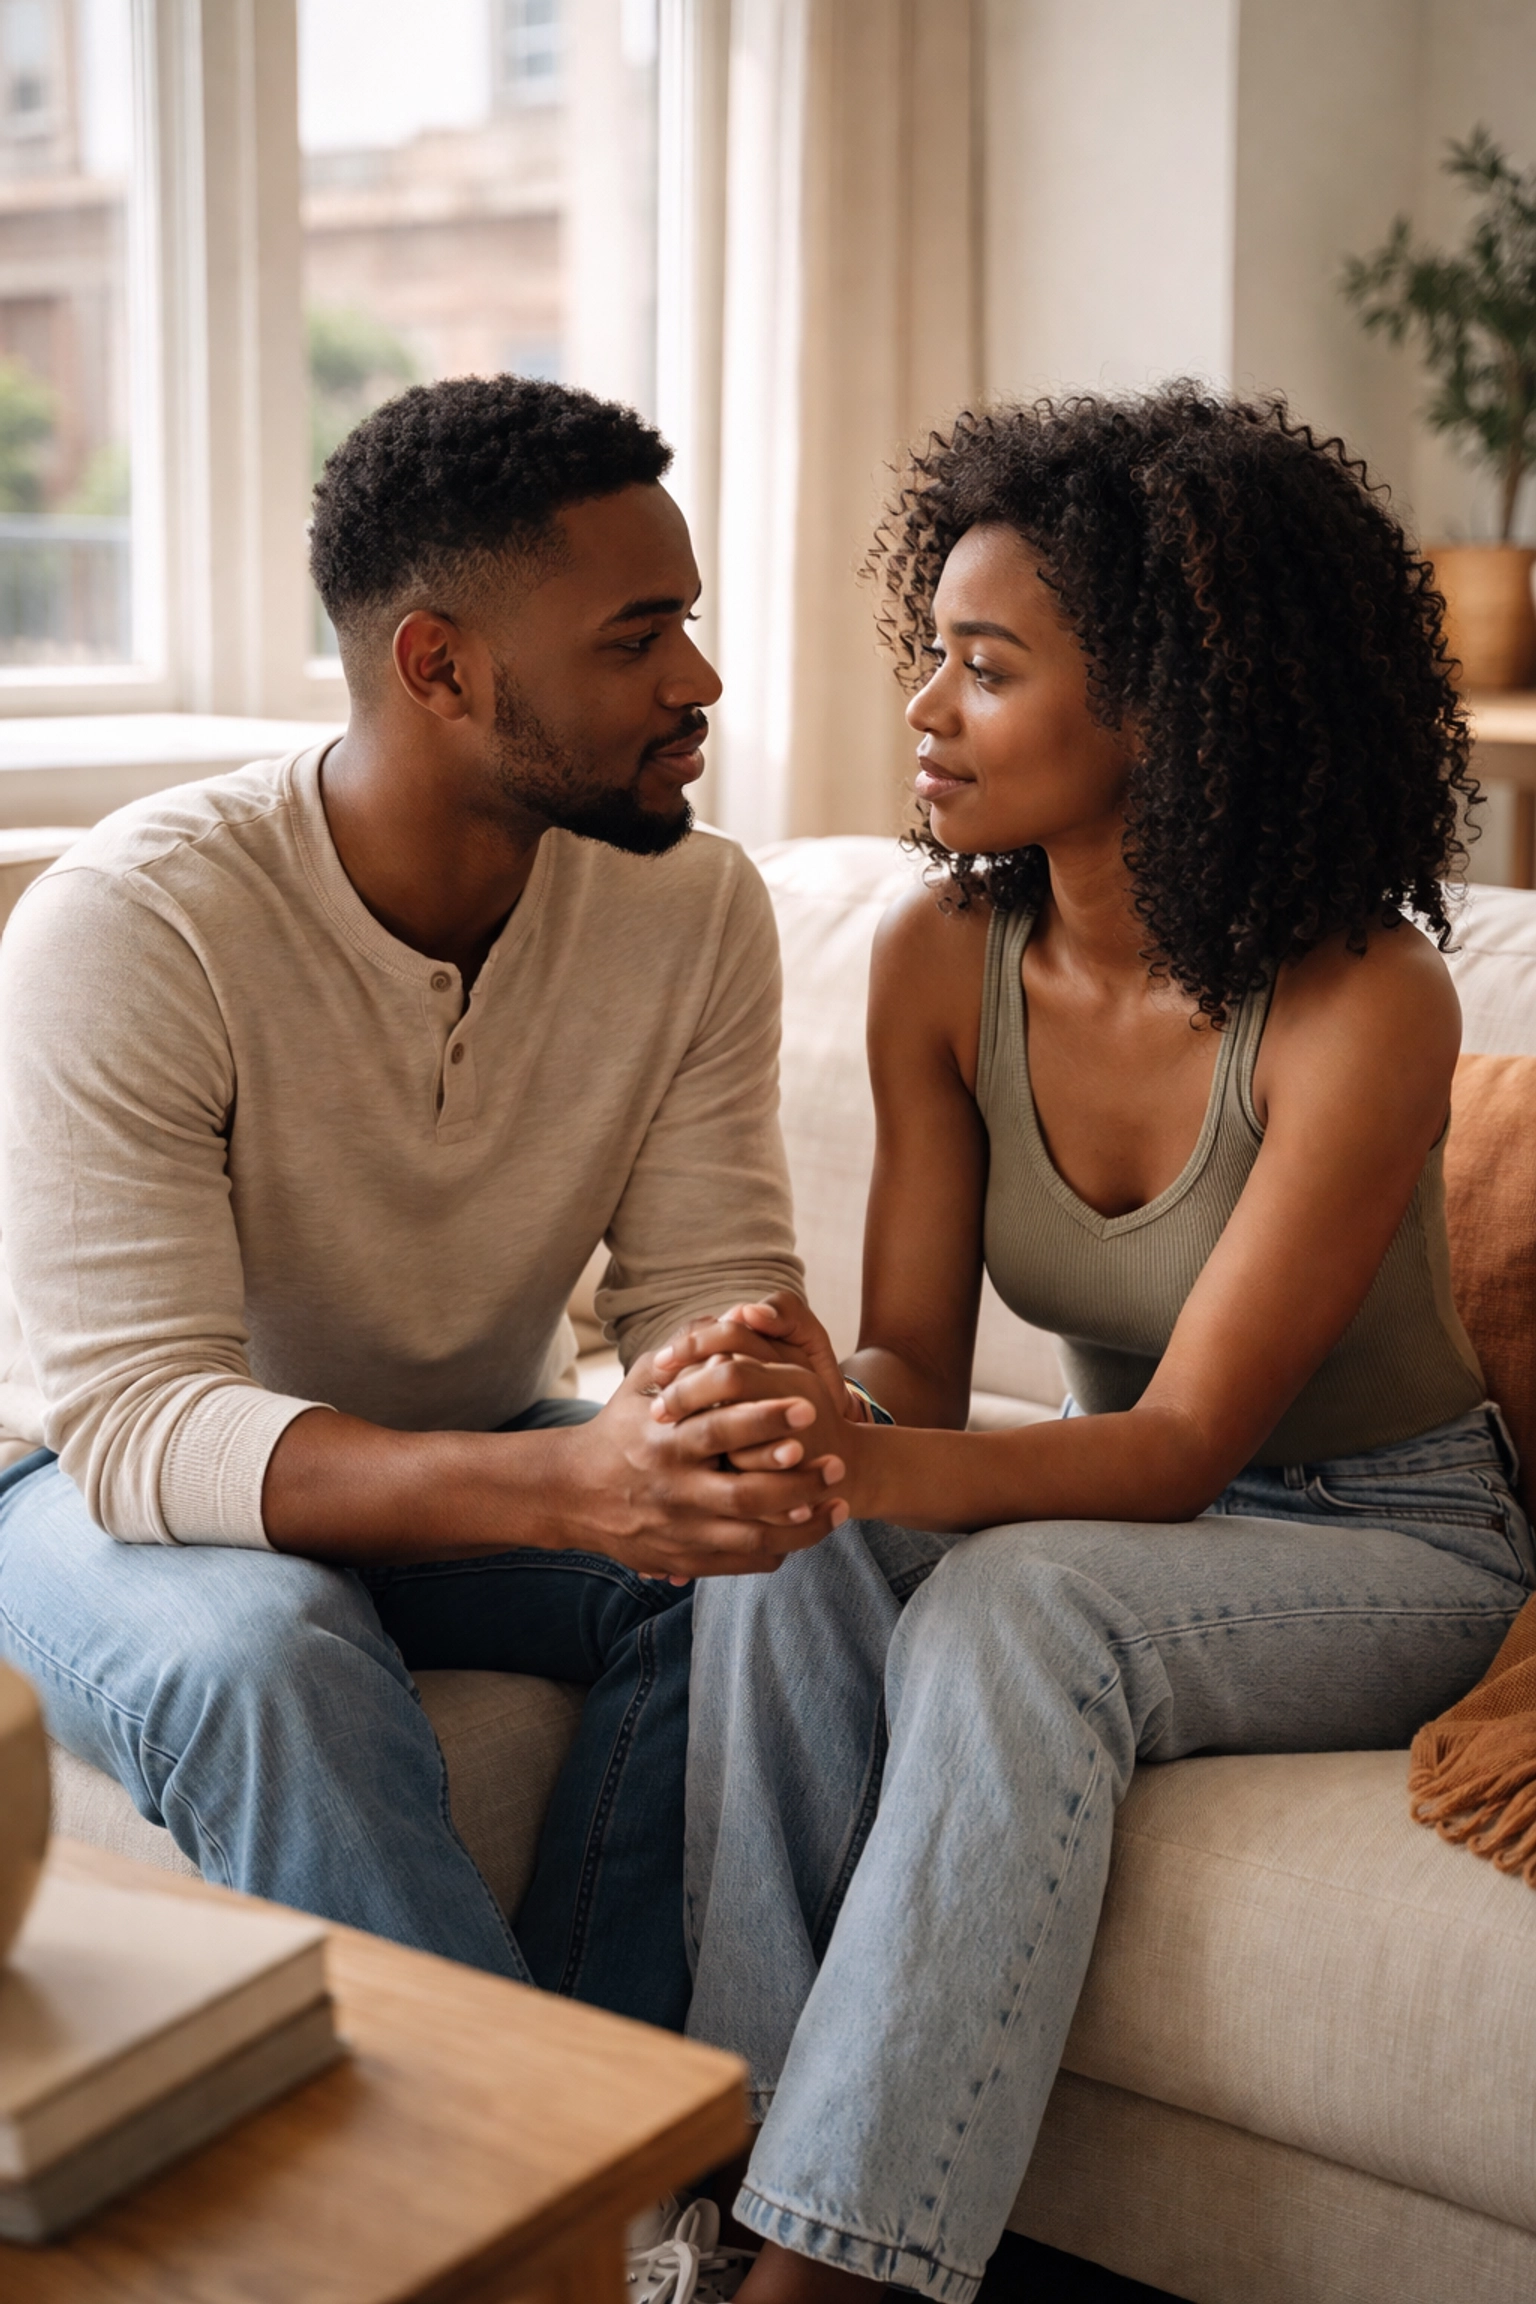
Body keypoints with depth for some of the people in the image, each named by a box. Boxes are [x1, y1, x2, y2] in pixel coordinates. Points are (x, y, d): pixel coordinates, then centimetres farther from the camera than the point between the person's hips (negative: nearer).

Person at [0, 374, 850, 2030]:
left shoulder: (693, 905, -10)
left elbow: (710, 1286, -10)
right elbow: (135, 1418, -32)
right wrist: (568, 1484, -47)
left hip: (470, 1469, 4)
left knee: (760, 1571, -24)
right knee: (263, 1656, -36)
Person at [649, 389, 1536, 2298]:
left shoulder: (1365, 1003, -23)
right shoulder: (943, 957, -7)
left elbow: (1187, 1440, -25)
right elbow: (920, 1364, -6)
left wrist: (873, 1458, -43)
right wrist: (827, 1404, -31)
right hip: (1109, 1510, 5)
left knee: (1016, 1609, -34)